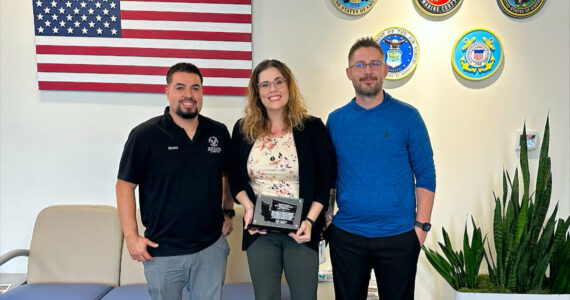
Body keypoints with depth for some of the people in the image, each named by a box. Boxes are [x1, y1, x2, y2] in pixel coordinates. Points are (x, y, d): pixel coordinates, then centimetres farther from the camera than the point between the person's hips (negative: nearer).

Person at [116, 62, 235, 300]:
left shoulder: (219, 133, 3)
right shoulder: (145, 135, -8)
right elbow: (125, 185, -6)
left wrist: (228, 212, 9)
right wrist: (131, 236, -10)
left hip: (211, 247, 3)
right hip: (162, 252, -2)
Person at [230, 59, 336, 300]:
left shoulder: (312, 128, -2)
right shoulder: (243, 130, 4)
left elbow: (326, 180, -2)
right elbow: (235, 178, 9)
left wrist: (310, 220, -11)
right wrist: (248, 206, -8)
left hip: (301, 232, -1)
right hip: (259, 232, 2)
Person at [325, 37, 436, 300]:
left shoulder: (407, 116, -3)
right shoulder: (336, 120, 3)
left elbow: (425, 175, -2)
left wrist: (422, 224, -8)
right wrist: (324, 214, 0)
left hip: (399, 236, -1)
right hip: (346, 234, 2)